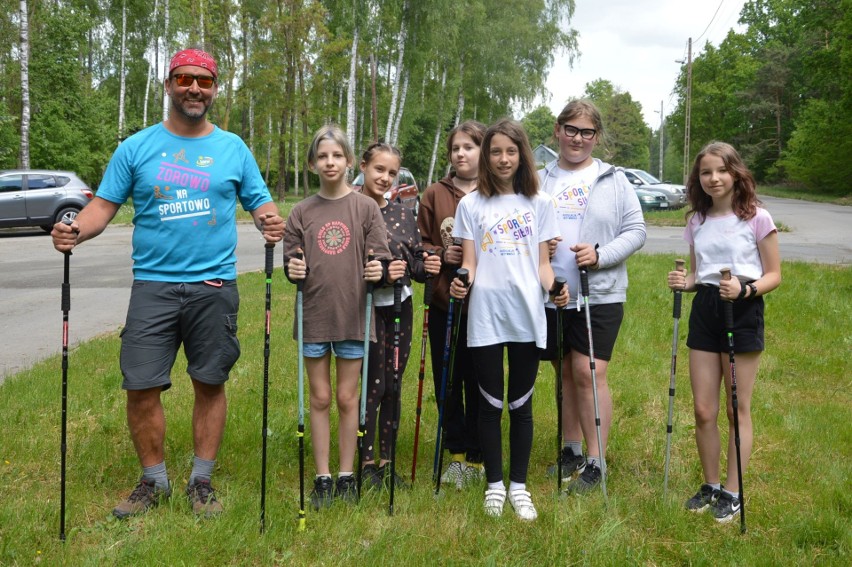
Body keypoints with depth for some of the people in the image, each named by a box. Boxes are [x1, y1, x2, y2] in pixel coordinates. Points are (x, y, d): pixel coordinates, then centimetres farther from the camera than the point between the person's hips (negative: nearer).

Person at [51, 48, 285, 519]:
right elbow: (105, 204, 2)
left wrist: (271, 223, -16)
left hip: (215, 287, 0)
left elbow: (261, 203, 7)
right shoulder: (136, 148, 6)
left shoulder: (233, 149, 7)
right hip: (153, 285, 0)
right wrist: (76, 230, -18)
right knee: (141, 387, -1)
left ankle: (201, 481, 23)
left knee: (210, 384, 7)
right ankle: (154, 481, 20)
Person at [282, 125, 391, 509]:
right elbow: (291, 259, 7)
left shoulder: (366, 208, 0)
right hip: (313, 317, 2)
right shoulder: (302, 212, 5)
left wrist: (379, 271, -22)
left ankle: (347, 476, 20)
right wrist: (293, 270, -14)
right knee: (320, 398, 8)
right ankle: (322, 478, 18)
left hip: (353, 315, -1)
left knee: (347, 398, 7)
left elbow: (381, 258, -2)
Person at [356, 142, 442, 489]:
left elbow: (416, 262, 12)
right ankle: (366, 463, 13)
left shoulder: (403, 214, 9)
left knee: (393, 386, 9)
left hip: (400, 308, 5)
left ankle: (386, 461, 21)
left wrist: (426, 267, -9)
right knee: (374, 385, -2)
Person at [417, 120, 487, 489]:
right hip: (443, 302, 3)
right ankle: (456, 454, 24)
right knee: (446, 382, 8)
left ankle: (476, 458, 18)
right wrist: (441, 255, -8)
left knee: (479, 382, 3)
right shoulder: (434, 195, 7)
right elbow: (420, 245, 10)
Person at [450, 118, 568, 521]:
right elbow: (468, 263, 2)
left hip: (527, 317, 1)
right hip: (485, 317, -1)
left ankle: (519, 485, 20)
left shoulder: (538, 204, 8)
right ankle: (494, 484, 21)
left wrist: (554, 289, -13)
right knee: (491, 404, 7)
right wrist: (461, 282, -20)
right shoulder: (471, 204, 5)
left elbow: (542, 264, 8)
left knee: (521, 404, 8)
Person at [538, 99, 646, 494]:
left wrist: (601, 254, -16)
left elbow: (635, 231, 0)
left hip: (599, 295, -3)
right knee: (565, 372, 13)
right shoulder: (539, 180, 8)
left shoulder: (614, 181, 3)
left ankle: (595, 461, 1)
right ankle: (571, 449, 28)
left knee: (589, 373, -9)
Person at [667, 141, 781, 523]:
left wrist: (745, 290, -22)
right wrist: (685, 282, -6)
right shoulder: (697, 221, 8)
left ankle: (732, 493, 16)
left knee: (738, 410, 4)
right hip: (704, 311, 5)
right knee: (703, 410, 6)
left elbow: (774, 275, -4)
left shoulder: (756, 218, -6)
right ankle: (710, 486, 23)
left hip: (742, 312, -5)